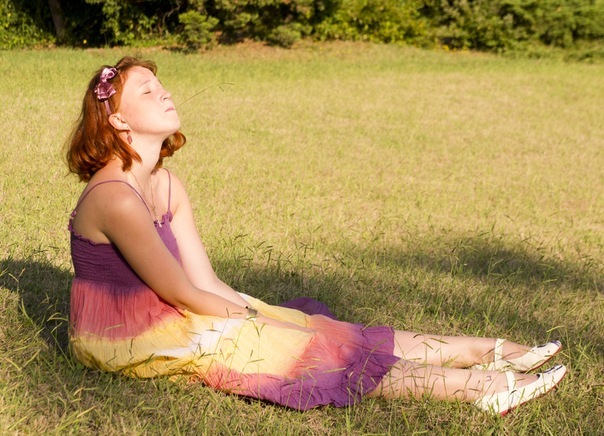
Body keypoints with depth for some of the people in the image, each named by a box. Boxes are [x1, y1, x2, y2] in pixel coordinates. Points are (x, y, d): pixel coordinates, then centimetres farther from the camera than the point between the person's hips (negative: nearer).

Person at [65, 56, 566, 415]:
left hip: (160, 320, 8)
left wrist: (260, 314, -5)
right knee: (303, 349, -15)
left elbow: (207, 283, 5)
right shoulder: (114, 197, -23)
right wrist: (259, 320, -10)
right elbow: (181, 294, -20)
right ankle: (482, 387, -17)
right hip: (124, 339, -8)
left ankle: (489, 352, -3)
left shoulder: (166, 185, 5)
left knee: (307, 329, -2)